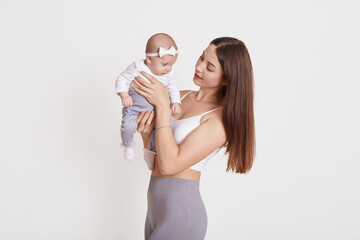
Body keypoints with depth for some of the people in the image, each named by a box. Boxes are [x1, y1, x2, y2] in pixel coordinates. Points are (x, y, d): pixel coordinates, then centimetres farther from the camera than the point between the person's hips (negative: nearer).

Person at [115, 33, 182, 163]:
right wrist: (124, 95, -27)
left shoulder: (168, 73, -3)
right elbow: (122, 79, -12)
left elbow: (173, 87, 13)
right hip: (134, 107, -4)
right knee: (128, 126, -28)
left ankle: (151, 152, 28)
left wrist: (176, 102, -1)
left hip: (156, 109, 4)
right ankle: (128, 145, 8)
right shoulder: (138, 67, -17)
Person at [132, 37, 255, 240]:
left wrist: (162, 104, -20)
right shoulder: (181, 96, 6)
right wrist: (146, 134, -9)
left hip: (180, 213, -7)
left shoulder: (223, 118, -15)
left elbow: (169, 165, -21)